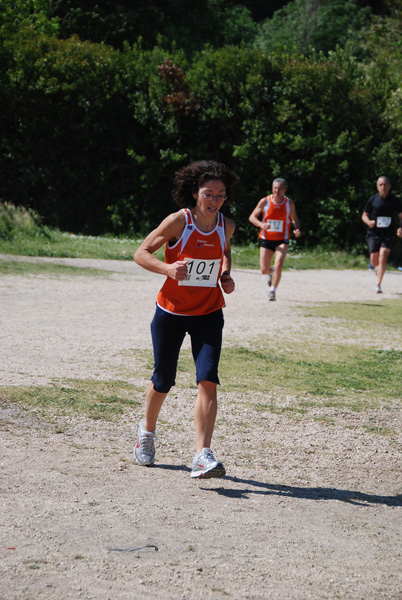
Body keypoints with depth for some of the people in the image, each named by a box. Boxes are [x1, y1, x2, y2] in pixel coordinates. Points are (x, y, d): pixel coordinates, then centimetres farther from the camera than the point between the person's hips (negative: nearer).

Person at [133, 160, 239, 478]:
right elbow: (141, 253, -11)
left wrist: (226, 273, 0)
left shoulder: (226, 226, -3)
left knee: (208, 379, -16)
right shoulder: (178, 221, -15)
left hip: (209, 314, 2)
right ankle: (147, 430, 42)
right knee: (163, 381, 11)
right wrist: (167, 268, -29)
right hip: (171, 312, -2)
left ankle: (202, 455, -20)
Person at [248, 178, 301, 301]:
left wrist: (297, 229, -10)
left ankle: (273, 291, -3)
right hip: (266, 239, 1)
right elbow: (252, 217, -3)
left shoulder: (289, 203, -3)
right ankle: (271, 273, 39)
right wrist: (261, 224, -23)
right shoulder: (265, 201, -7)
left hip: (282, 240, 0)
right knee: (264, 270, 1)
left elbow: (294, 219, 12)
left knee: (278, 265, -22)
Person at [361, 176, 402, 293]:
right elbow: (364, 215, 8)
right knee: (374, 261, 0)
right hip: (373, 233, 1)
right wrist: (368, 222, -15)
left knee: (383, 256, -20)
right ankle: (378, 268, 39)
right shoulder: (372, 199, 1)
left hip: (387, 234, -1)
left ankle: (378, 285, -18)